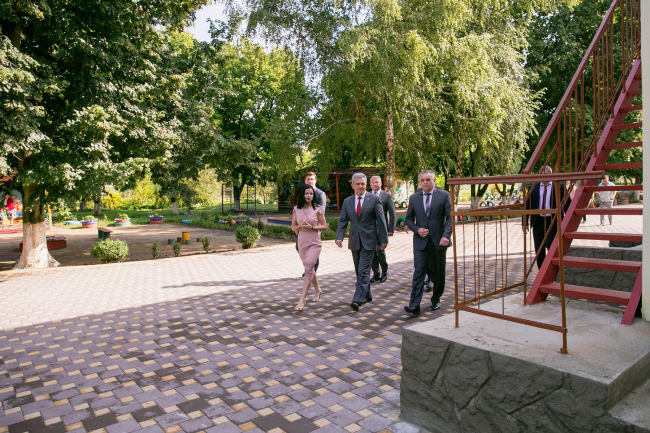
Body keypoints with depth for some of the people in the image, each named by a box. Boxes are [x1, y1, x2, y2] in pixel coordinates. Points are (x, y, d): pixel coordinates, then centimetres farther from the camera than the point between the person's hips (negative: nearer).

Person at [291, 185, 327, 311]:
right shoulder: (297, 209, 3)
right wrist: (300, 226, -15)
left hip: (314, 243, -4)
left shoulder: (317, 209, -5)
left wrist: (311, 227, -17)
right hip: (302, 243, 4)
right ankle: (317, 290, 41)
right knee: (310, 269, 17)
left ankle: (302, 300, -12)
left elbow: (324, 226, -3)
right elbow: (293, 227, 7)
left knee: (308, 269, -14)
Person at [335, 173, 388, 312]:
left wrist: (384, 239, -7)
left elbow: (381, 220, -4)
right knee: (359, 271, 13)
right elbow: (343, 221, 3)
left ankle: (358, 299, -13)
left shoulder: (374, 199, -4)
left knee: (363, 271, -11)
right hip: (354, 241, 5)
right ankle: (367, 296, 28)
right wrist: (339, 237, -12)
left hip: (368, 241, -5)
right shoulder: (347, 201, 7)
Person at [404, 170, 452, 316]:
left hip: (439, 241, 0)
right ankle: (414, 305, -10)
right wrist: (417, 229, -7)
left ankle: (435, 300, 29)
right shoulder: (414, 198, 6)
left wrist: (446, 236, -18)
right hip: (420, 241, 1)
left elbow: (450, 217, -5)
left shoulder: (444, 195, -1)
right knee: (419, 272, -7)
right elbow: (409, 219, 13)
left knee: (439, 272, 11)